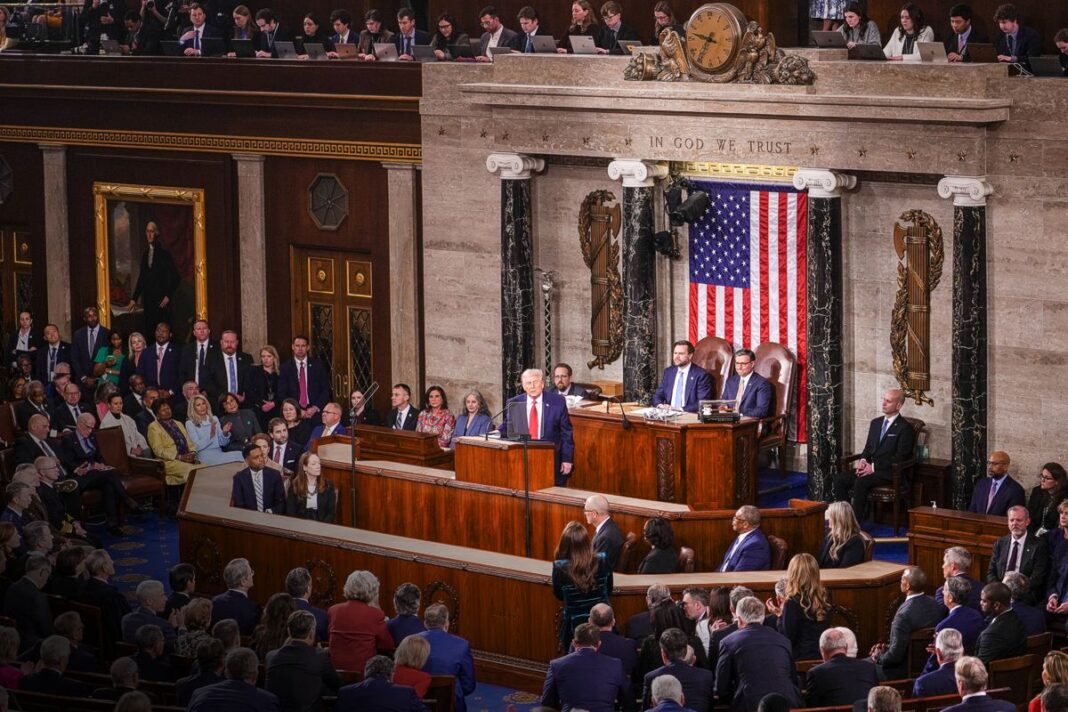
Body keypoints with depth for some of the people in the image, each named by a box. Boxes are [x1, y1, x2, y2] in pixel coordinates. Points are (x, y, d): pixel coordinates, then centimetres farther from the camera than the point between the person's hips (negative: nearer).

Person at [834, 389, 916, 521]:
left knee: (861, 482, -33)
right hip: (870, 468, 7)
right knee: (839, 478, -14)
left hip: (890, 472, -7)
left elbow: (900, 457, -13)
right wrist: (863, 460, -3)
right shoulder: (876, 423, 17)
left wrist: (874, 466, -18)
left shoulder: (905, 428, -7)